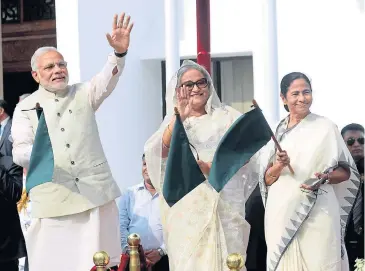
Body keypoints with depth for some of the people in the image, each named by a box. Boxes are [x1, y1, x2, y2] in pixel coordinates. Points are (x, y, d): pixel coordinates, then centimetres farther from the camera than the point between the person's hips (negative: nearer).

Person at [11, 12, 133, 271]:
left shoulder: (83, 94, 12)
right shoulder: (26, 108, 8)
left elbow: (107, 79, -6)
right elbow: (19, 151, -1)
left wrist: (120, 52, -27)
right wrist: (35, 155, -26)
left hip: (96, 192, 2)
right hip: (53, 198, -1)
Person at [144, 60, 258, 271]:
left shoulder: (226, 116, 8)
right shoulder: (174, 121, 11)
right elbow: (161, 151, -7)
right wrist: (179, 118, -20)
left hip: (224, 202, -1)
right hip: (187, 206, 1)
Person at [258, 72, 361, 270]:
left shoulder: (325, 127, 1)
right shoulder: (276, 132, 9)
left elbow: (346, 171, 5)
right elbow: (266, 179, 9)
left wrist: (326, 178, -15)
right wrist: (279, 166, -11)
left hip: (317, 213, -3)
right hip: (282, 213, 3)